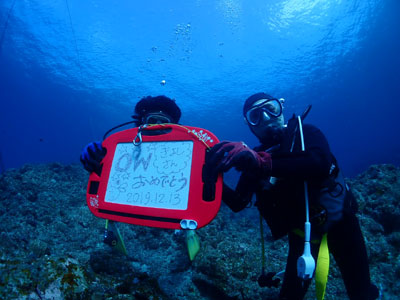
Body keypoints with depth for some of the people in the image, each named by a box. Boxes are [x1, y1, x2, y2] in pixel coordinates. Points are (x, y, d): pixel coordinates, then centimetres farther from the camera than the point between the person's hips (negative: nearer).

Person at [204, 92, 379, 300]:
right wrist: (214, 176, -25)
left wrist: (263, 162, -45)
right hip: (302, 228, 1)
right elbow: (238, 203, -9)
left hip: (340, 219, -1)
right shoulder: (254, 158, -4)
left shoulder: (306, 133, -10)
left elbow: (321, 163, -33)